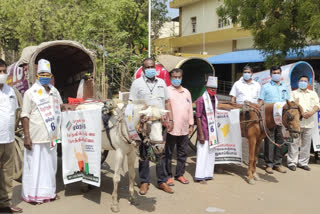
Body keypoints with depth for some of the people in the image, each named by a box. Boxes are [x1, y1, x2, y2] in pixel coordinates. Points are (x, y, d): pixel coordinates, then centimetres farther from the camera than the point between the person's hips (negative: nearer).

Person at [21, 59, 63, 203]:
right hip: (36, 137, -6)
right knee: (35, 165, 0)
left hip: (51, 136, 6)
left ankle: (48, 192, 27)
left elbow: (60, 107, 30)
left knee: (50, 164, 14)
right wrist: (27, 136, -16)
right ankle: (33, 195, 12)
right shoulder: (31, 93, -8)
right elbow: (25, 116, -11)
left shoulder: (54, 91, 11)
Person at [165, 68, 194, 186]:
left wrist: (191, 124, 15)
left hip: (184, 129, 6)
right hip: (171, 128, -5)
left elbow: (190, 109, 18)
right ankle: (168, 176, 12)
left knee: (182, 153, 12)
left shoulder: (186, 92, 16)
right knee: (168, 153, 2)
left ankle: (180, 174, 23)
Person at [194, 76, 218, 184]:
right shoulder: (201, 100, -14)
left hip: (213, 132, 8)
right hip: (204, 131, -8)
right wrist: (201, 134, -17)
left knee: (211, 153, 15)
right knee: (203, 153, -2)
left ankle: (208, 173, 28)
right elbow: (198, 117, -14)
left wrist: (216, 132, 16)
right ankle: (200, 176, 7)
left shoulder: (215, 99, 9)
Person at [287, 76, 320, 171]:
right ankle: (292, 162, 0)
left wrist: (312, 112, -13)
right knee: (294, 143, -5)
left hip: (309, 122, 3)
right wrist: (301, 113, -16)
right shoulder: (293, 93, 10)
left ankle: (303, 162, 14)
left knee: (306, 143, 5)